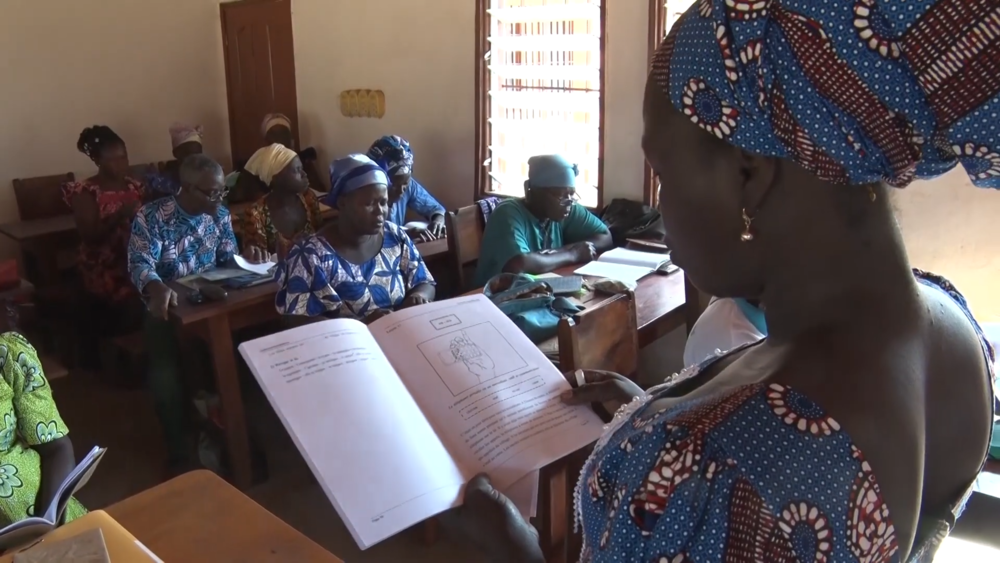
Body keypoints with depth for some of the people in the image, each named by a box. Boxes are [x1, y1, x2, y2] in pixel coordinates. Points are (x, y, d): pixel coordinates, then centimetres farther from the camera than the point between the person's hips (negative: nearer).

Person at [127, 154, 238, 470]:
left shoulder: (220, 214, 2)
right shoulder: (151, 216, -12)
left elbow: (230, 259, 5)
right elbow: (140, 263, -24)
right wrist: (157, 288, -46)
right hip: (168, 309, -3)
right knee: (166, 377, -26)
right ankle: (180, 451, -2)